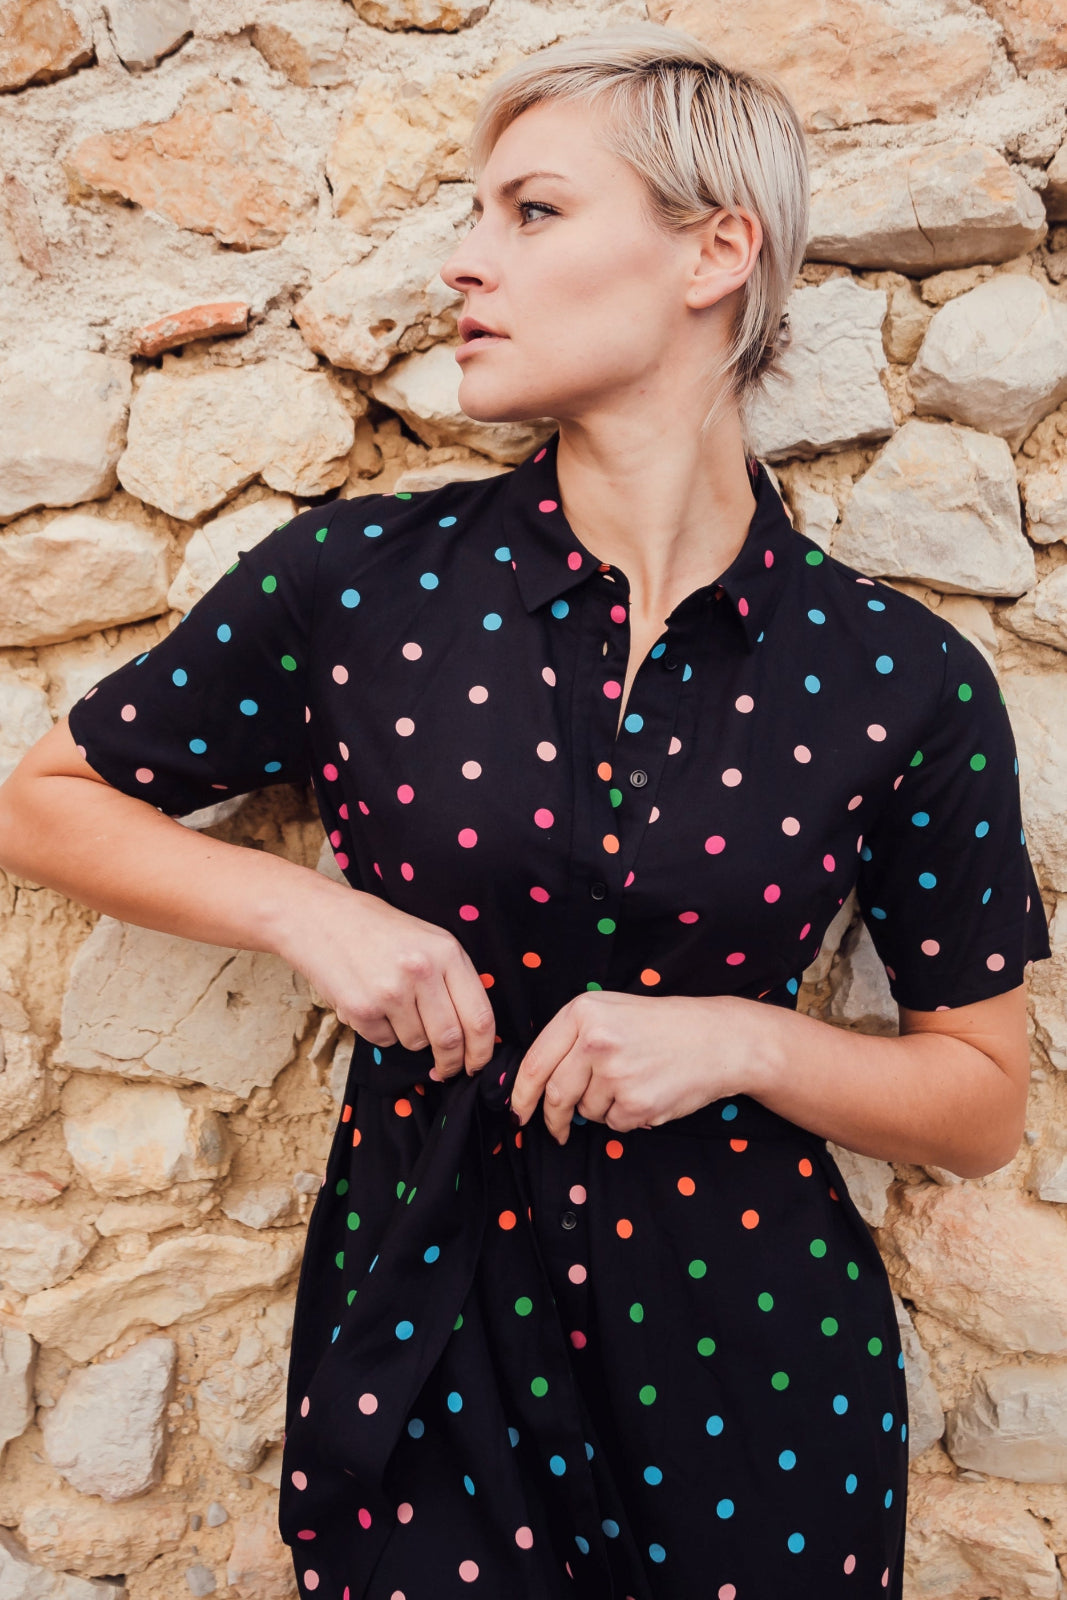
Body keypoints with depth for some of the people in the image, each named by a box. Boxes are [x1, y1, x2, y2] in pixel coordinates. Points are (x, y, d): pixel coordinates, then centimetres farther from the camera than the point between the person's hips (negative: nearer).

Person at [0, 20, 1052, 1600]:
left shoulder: (908, 683, -9)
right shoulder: (356, 584, -9)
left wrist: (742, 1038, -18)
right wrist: (303, 908, -13)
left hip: (756, 1353, 1)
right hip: (421, 1321, 0)